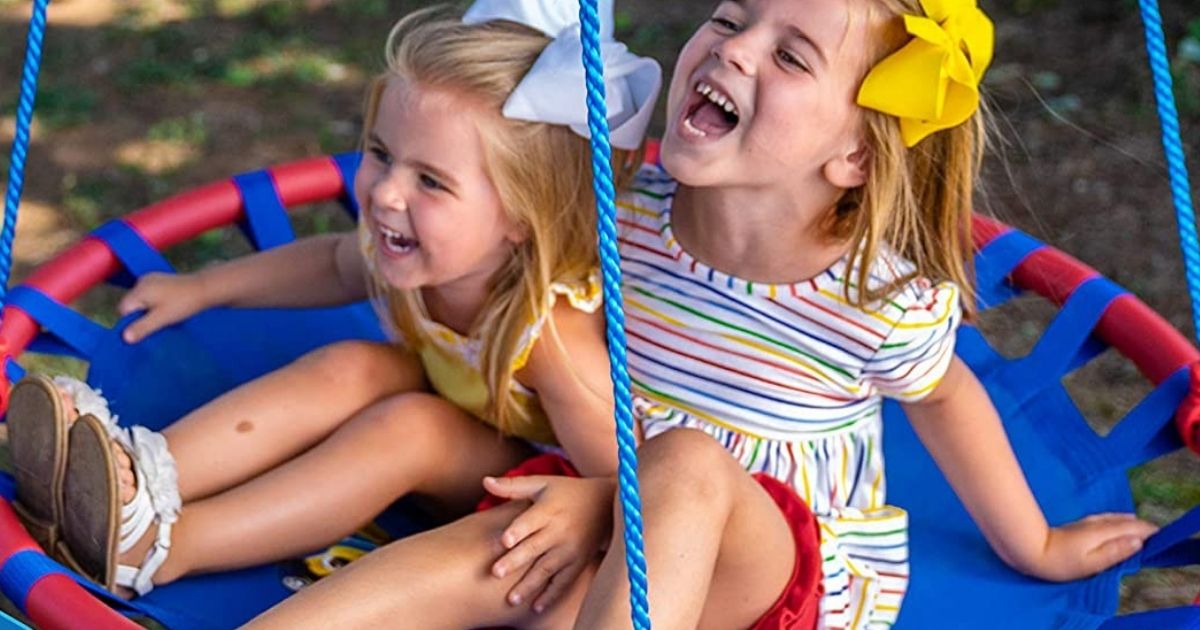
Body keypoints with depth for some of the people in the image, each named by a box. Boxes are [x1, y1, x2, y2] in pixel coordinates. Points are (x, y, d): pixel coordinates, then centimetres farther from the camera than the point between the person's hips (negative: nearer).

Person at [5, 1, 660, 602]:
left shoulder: (553, 335, -39)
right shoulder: (399, 242, -19)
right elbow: (336, 265, 7)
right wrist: (201, 288, 13)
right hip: (455, 418, 6)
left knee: (413, 424, -30)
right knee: (351, 368, -21)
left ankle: (159, 545, -36)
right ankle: (144, 481, -33)